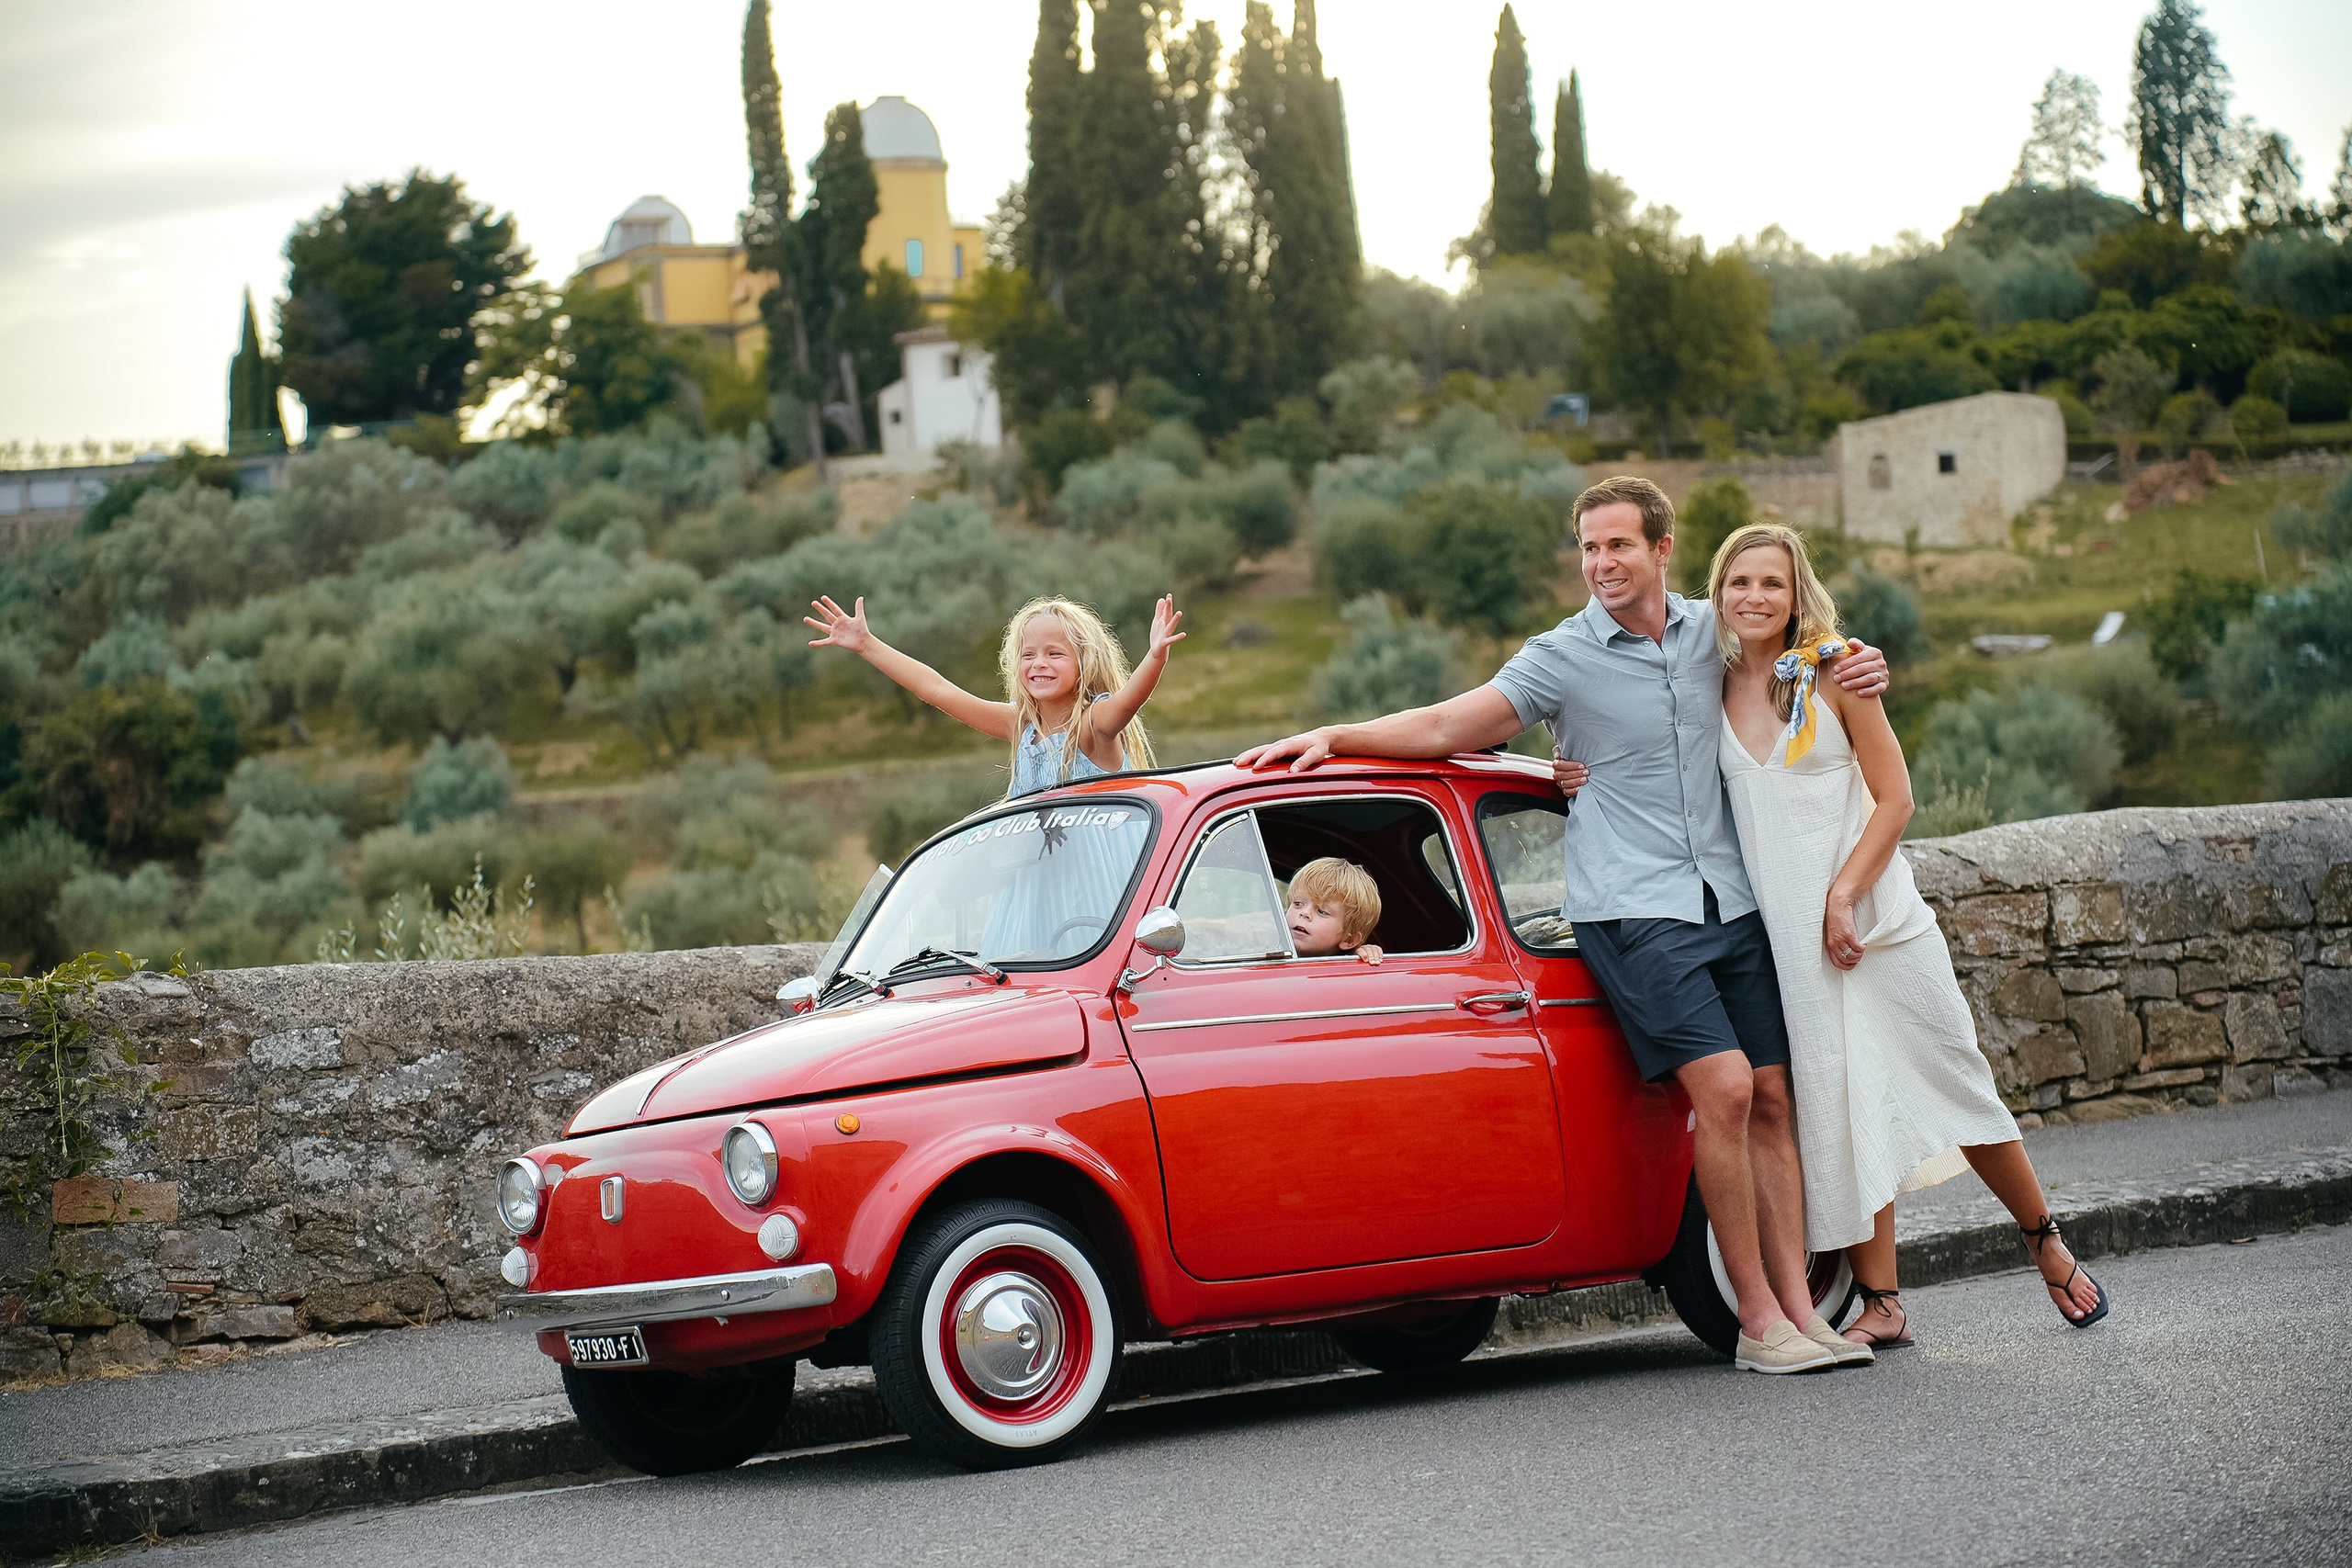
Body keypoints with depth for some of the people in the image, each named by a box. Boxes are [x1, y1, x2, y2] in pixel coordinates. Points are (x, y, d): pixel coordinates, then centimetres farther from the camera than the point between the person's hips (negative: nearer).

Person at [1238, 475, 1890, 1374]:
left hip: (1732, 902, 5)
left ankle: (1798, 1306, 4)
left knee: (1771, 1098, 1)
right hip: (1631, 911, -5)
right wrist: (1332, 739, -13)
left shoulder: (1714, 631, 11)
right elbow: (1444, 729, -3)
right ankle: (1757, 1319, -11)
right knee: (1723, 1088, -17)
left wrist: (1858, 668, 8)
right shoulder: (1561, 658, -2)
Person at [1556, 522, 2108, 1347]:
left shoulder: (1835, 674, -2)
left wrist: (1843, 896, -14)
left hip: (1876, 915, -2)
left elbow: (1894, 799, -4)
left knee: (1955, 1082, 3)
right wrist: (1599, 782, -2)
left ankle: (2049, 1245, 23)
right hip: (1788, 936, 2)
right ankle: (1880, 1304, 1)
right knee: (1839, 1107, -3)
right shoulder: (1709, 689, 5)